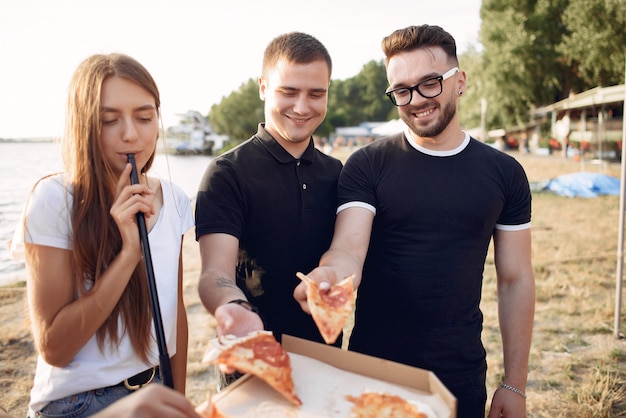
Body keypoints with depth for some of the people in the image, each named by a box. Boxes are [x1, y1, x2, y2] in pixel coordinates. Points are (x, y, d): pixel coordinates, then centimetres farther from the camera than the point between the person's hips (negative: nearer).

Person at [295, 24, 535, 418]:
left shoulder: (504, 173, 0)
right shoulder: (368, 165, -6)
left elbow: (516, 280, 2)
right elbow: (349, 250, -17)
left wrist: (514, 384, 1)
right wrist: (328, 276, -41)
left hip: (461, 377, 2)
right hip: (372, 370, -1)